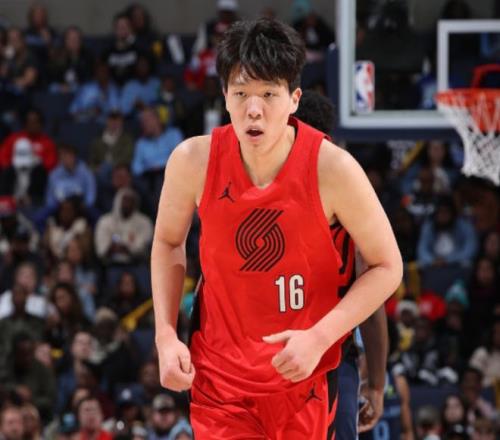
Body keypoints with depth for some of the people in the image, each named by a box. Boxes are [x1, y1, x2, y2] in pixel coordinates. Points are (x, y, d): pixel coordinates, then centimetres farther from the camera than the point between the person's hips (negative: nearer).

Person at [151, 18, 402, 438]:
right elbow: (168, 243, 8)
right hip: (220, 375, 1)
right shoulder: (193, 160, -12)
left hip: (305, 373, -1)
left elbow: (387, 267, -7)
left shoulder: (332, 168, -18)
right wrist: (166, 336, -2)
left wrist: (319, 337, -19)